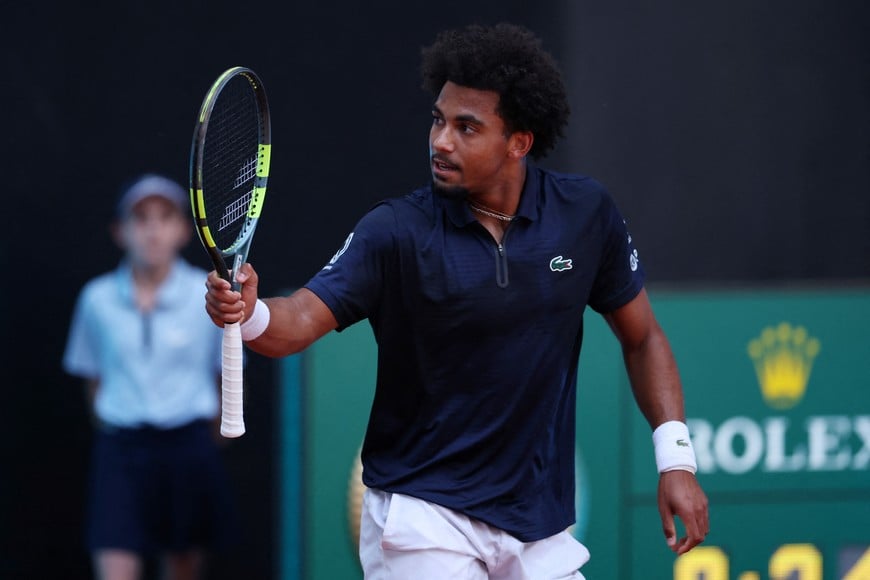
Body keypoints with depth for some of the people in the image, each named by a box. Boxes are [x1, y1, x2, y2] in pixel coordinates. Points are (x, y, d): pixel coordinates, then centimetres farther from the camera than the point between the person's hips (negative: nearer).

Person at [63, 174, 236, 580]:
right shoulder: (98, 299, 1)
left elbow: (226, 377, 8)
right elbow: (93, 378, 12)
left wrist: (208, 439, 9)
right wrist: (112, 432, 11)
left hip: (189, 445, 0)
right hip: (121, 452, 0)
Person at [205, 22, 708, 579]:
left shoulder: (586, 213, -3)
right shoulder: (397, 232, -12)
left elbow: (642, 337, 9)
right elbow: (302, 320, -22)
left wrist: (676, 457, 0)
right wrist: (248, 313, -45)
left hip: (539, 530, 3)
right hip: (422, 517, -3)